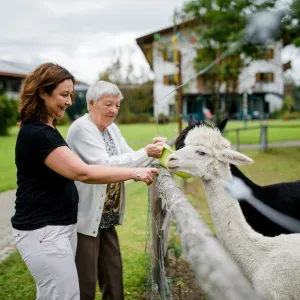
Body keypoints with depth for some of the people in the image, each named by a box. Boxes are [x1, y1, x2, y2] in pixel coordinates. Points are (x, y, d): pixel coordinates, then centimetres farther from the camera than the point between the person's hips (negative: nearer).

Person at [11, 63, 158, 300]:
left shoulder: (45, 129, 15)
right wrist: (135, 173, -23)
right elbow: (82, 172, -27)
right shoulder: (36, 134, -19)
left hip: (60, 226, 10)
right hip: (43, 231, -10)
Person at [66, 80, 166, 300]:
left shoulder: (113, 129, 8)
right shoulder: (81, 129, -18)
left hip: (107, 217, 8)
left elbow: (129, 162, 6)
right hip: (86, 217, -8)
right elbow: (104, 164, -27)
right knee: (86, 280, 4)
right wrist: (145, 152, -26)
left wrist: (153, 150, -12)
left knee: (113, 272, 19)